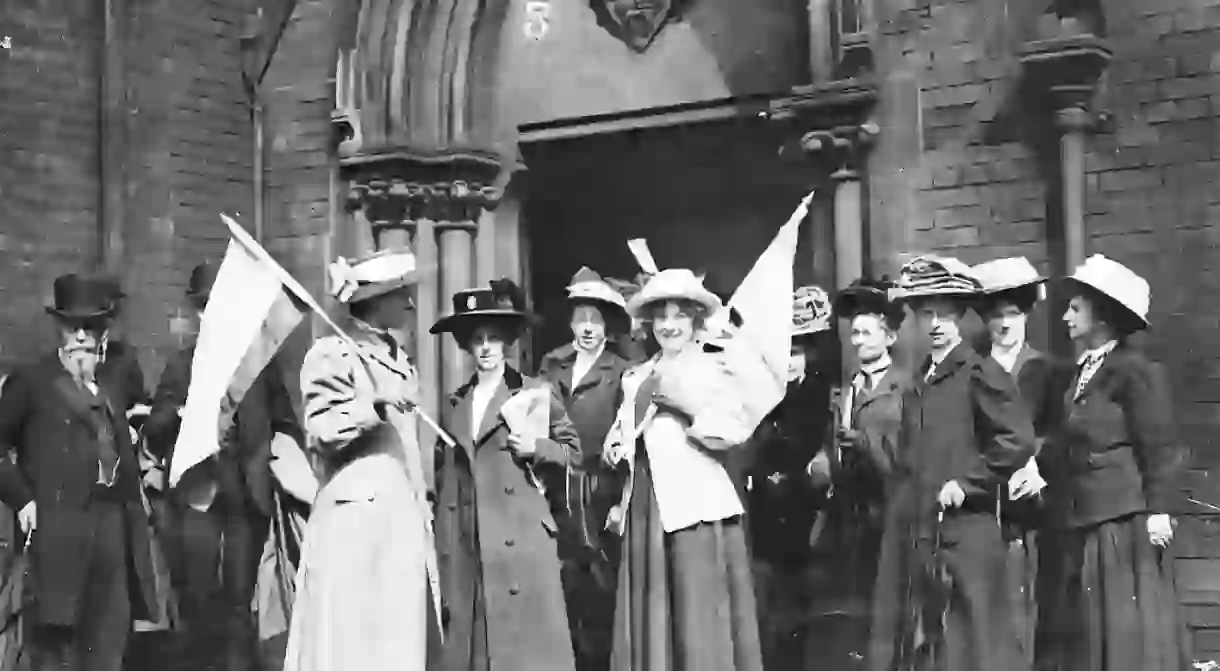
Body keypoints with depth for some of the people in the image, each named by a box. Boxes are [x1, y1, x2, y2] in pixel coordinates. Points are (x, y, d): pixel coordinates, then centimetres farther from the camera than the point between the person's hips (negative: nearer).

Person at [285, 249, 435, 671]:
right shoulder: (332, 354, -6)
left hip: (403, 522, 8)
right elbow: (322, 433, -14)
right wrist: (373, 406, -26)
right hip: (357, 524, -8)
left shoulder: (397, 358, 19)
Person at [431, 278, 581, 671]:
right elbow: (444, 470, 19)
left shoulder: (535, 392, 5)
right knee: (470, 634, 1)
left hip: (522, 536, -4)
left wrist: (537, 448, -9)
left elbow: (573, 452, 9)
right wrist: (443, 532, 11)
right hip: (466, 541, 4)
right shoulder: (455, 403, 16)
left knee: (527, 635, -7)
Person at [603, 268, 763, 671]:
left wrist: (689, 401, -18)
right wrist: (618, 447, 2)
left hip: (696, 505, -6)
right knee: (651, 618, 6)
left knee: (699, 616, -6)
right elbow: (622, 440, 23)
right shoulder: (637, 378, 18)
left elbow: (736, 432, -12)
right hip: (644, 509, 6)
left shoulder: (712, 368, 1)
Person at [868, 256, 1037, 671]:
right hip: (915, 538, 7)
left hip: (964, 537, -7)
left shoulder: (979, 373, -6)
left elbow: (1018, 440, -15)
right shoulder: (917, 385, 17)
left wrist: (967, 483, -14)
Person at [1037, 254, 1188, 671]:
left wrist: (1158, 510, -15)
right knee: (1086, 632, 8)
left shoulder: (1136, 371, -8)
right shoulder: (1081, 374, 16)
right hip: (1083, 526, 8)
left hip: (1125, 522, -8)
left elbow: (1160, 450, -11)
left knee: (1128, 630, -4)